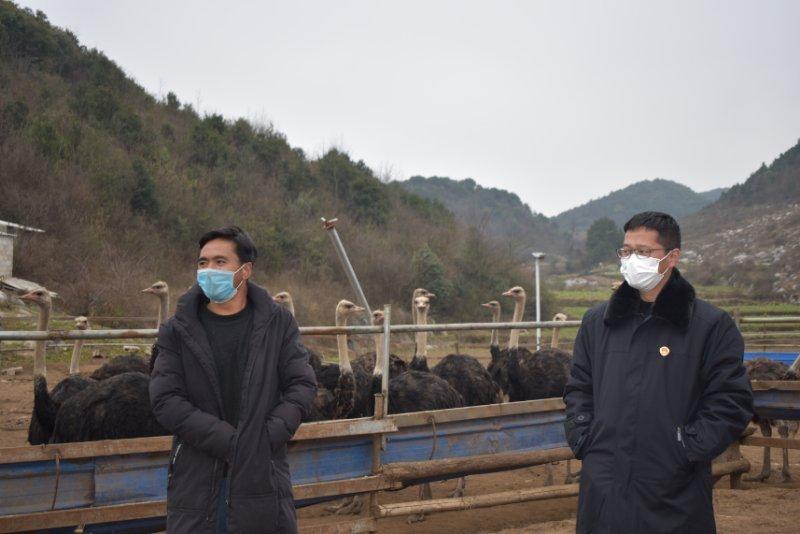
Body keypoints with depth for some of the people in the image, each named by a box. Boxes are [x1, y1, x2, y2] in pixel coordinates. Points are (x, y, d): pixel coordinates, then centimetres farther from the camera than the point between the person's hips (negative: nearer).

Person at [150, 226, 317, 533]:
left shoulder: (277, 323, 4)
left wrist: (265, 438, -13)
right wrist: (229, 441, -15)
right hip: (197, 478, 0)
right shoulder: (178, 330, 2)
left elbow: (302, 386, 1)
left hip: (263, 473, 0)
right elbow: (165, 400, -7)